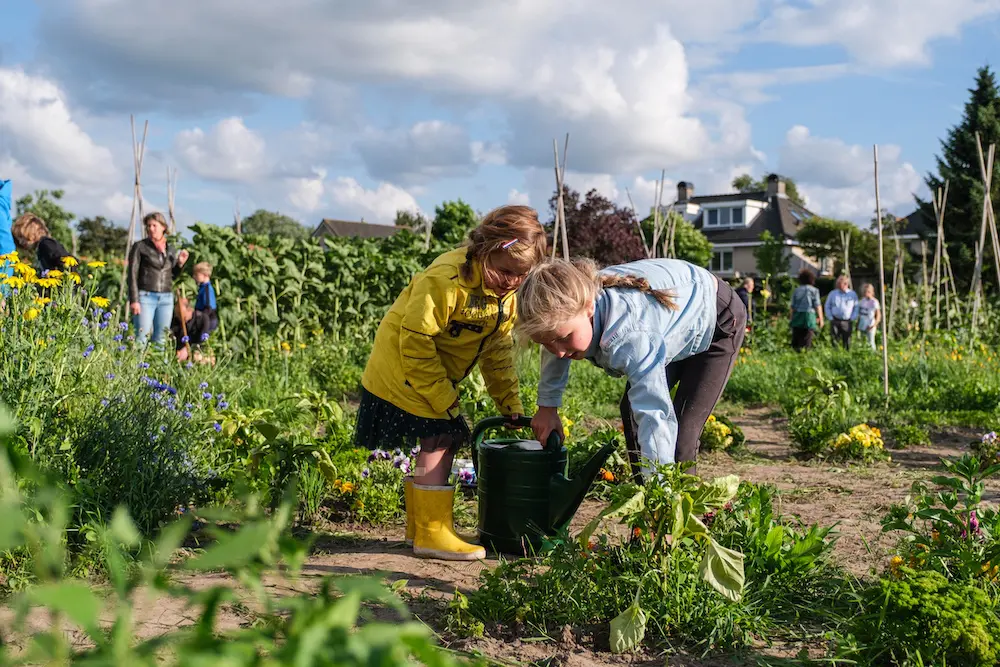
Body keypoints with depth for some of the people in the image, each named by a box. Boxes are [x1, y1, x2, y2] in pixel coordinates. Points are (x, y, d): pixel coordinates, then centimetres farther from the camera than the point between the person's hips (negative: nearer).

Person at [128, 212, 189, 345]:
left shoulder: (171, 250, 12)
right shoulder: (140, 246, 1)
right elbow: (132, 274, -4)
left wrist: (180, 263, 0)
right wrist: (134, 300, -12)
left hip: (166, 298, 4)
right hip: (145, 296, -4)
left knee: (161, 339, 5)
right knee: (141, 338, -8)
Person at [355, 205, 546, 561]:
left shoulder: (509, 294, -1)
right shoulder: (446, 279, -29)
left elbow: (498, 351, 8)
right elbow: (415, 340, -27)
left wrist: (511, 404, 2)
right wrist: (443, 398, -23)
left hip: (435, 373, 9)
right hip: (403, 368, -9)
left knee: (445, 440, 11)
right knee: (440, 440, -13)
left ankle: (419, 525, 24)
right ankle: (432, 532, -6)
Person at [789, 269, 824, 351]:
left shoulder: (796, 290, 10)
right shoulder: (814, 290, 1)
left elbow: (793, 306, 8)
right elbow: (817, 306, -4)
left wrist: (792, 318, 14)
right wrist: (821, 319, 0)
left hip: (797, 317, 3)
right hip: (809, 317, -3)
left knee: (795, 341, 4)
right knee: (806, 342, -3)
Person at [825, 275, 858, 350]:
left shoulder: (853, 294, 6)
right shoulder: (832, 294, 9)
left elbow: (856, 308, 8)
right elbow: (827, 307, 12)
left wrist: (853, 318, -3)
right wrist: (830, 318, 1)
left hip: (847, 322, -1)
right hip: (835, 321, 1)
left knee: (847, 342, -1)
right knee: (835, 342, -1)